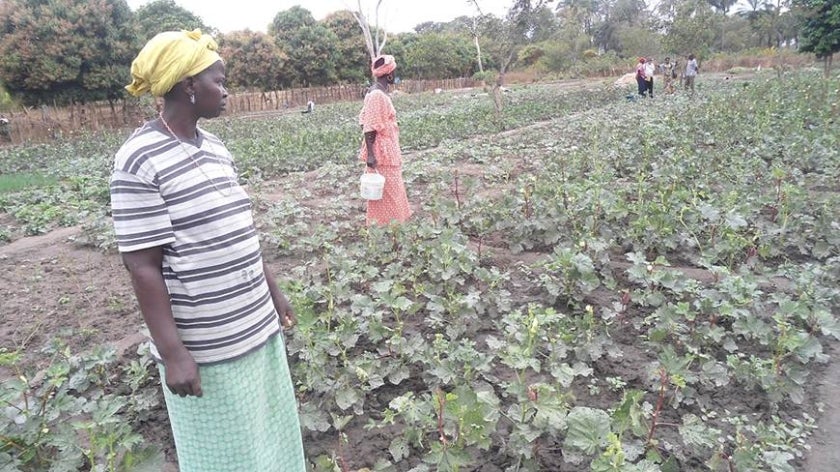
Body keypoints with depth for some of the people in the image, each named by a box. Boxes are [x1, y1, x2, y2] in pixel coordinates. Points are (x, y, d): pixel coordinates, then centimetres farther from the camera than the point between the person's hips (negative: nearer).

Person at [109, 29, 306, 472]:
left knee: (267, 434, 23)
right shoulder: (140, 161, -18)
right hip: (206, 348, -7)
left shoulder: (214, 147, 5)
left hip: (257, 327, 7)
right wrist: (173, 353, -18)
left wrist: (273, 291, 16)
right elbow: (142, 266, -18)